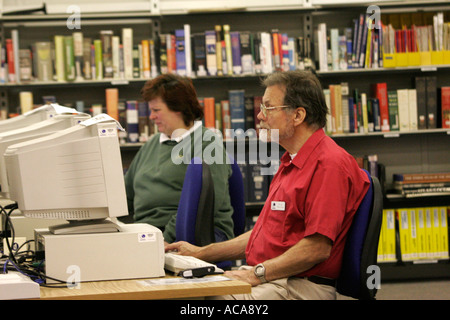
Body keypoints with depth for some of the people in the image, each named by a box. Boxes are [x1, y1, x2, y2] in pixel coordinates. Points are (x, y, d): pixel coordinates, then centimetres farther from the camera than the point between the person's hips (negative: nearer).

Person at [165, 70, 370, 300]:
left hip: (299, 288, -10)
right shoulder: (290, 164, 22)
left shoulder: (329, 164, -13)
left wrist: (256, 274, -19)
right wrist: (201, 253, 21)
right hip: (270, 280, 10)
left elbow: (318, 247, -20)